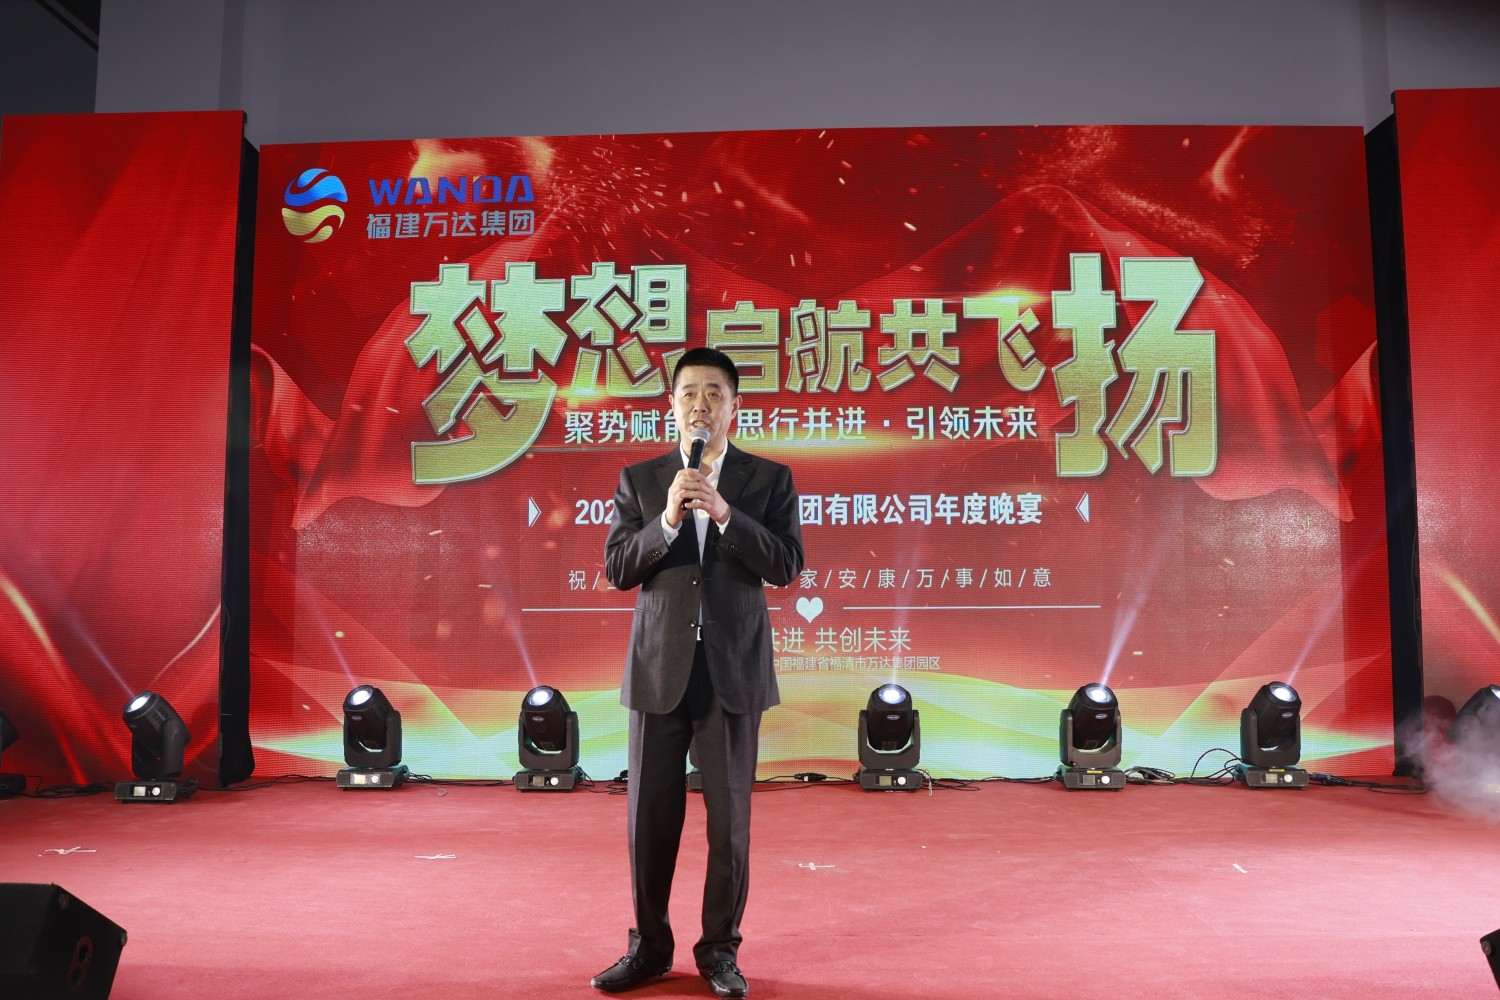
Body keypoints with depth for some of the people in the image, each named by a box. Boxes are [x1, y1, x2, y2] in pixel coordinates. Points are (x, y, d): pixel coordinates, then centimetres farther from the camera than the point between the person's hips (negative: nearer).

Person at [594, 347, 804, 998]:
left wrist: (723, 512, -20)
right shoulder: (639, 480, 7)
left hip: (733, 671, -1)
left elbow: (786, 565, -8)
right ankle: (649, 948, 24)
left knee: (729, 821, 5)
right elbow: (616, 569, -1)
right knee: (649, 817, 7)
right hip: (659, 669, 1)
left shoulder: (769, 480, 3)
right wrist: (667, 521, -17)